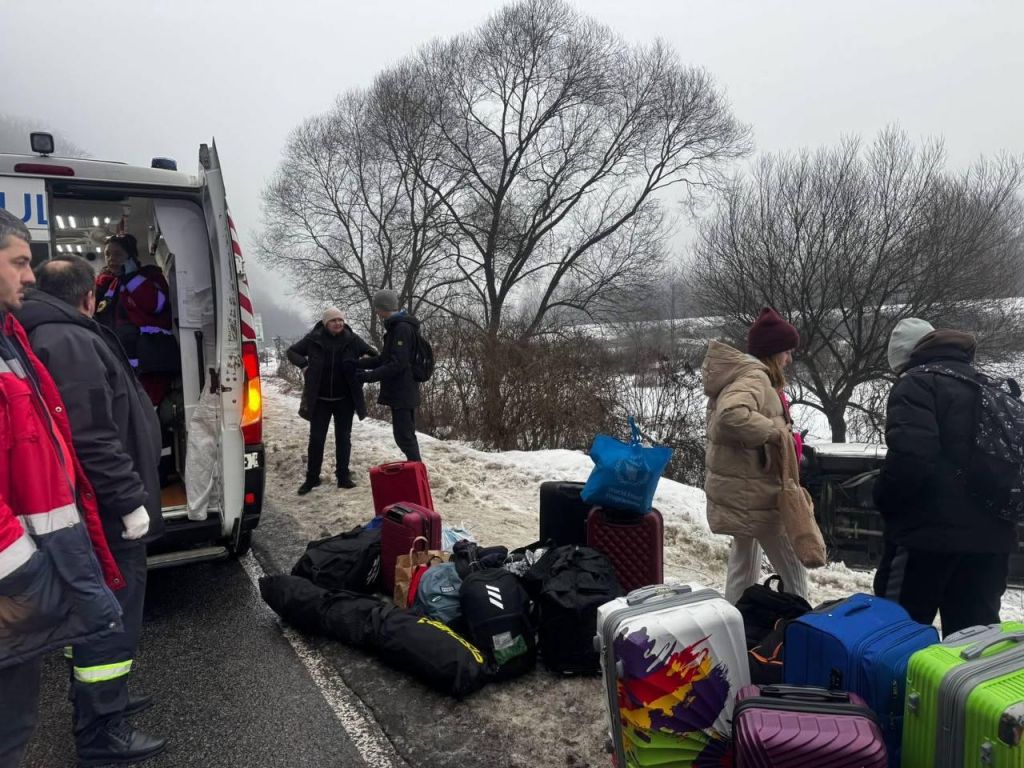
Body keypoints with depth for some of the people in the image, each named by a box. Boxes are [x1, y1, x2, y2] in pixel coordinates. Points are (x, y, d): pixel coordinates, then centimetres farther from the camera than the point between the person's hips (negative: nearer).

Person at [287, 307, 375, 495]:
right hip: (320, 399, 0)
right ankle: (312, 478, 15)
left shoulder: (352, 339, -6)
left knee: (343, 438, 9)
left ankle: (343, 476, 19)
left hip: (344, 400, 1)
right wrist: (304, 363, -12)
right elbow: (292, 351, 6)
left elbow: (373, 355, 5)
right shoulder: (314, 339, -7)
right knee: (316, 438, 4)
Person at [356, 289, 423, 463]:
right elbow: (385, 359, 20)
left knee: (404, 437, -7)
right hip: (401, 391, 10)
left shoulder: (402, 328, -17)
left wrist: (370, 376, -20)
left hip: (402, 391, -10)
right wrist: (357, 363, 14)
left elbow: (397, 364, -23)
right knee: (406, 435, 15)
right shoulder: (397, 326, 16)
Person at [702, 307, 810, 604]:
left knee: (744, 566, 20)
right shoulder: (754, 377, -19)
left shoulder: (742, 373, 14)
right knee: (794, 571, 2)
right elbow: (730, 414, -38)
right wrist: (772, 429, -27)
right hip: (753, 493, -10)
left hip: (742, 491, 10)